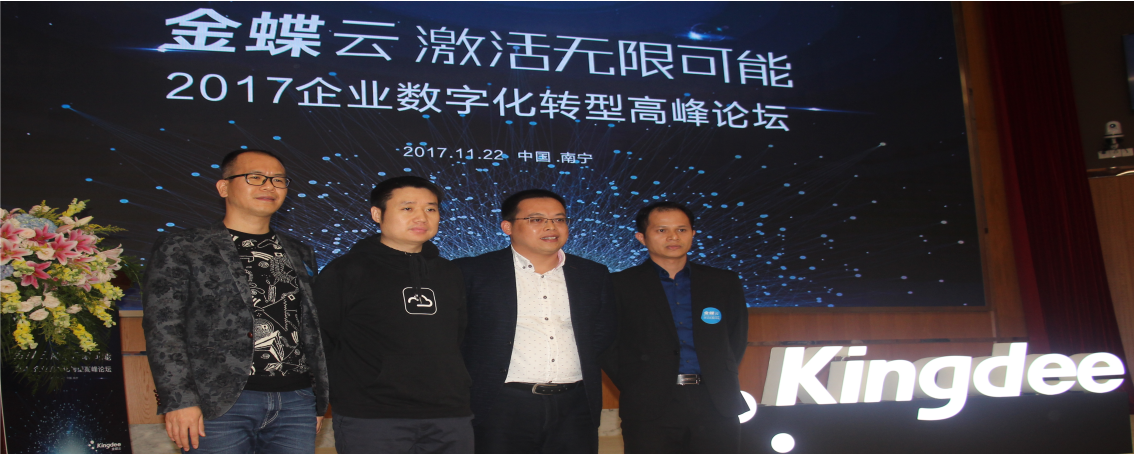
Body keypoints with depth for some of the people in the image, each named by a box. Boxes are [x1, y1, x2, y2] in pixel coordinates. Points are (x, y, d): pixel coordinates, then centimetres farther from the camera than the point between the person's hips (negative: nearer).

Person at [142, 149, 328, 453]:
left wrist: (320, 401, 15)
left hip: (296, 404, 4)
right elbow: (163, 329, -4)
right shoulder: (180, 249, 4)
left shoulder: (300, 254, 17)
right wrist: (179, 400, -13)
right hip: (218, 405, -4)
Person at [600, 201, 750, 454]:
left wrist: (721, 381, 7)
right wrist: (634, 388, -2)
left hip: (716, 405, 3)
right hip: (650, 408, -2)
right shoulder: (620, 285, 4)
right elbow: (608, 345, 3)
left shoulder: (724, 283, 12)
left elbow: (737, 339, 16)